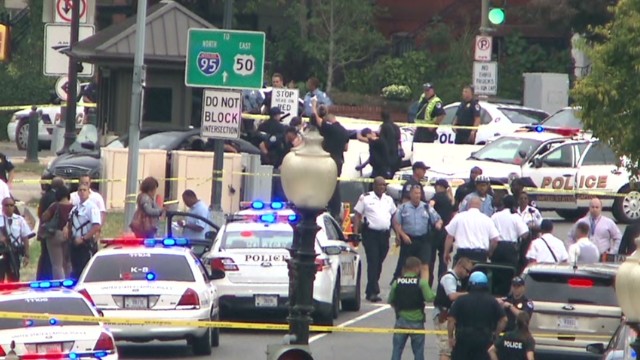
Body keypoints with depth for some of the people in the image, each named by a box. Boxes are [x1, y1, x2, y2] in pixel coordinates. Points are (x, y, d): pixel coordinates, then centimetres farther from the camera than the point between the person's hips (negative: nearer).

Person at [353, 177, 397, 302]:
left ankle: (370, 291, 19)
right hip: (371, 234, -5)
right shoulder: (365, 198, 0)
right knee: (373, 263, -12)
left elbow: (394, 215, 19)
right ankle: (373, 292, -15)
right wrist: (356, 233, -11)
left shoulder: (389, 200, 15)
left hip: (384, 235, 5)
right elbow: (357, 215, -2)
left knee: (379, 264, 9)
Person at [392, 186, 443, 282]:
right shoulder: (403, 208, 2)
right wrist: (403, 235, -10)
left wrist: (438, 223, -15)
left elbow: (438, 220, 9)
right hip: (408, 240, -1)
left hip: (423, 240, 1)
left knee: (425, 265, -9)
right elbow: (396, 223, 1)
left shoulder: (427, 208, 6)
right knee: (404, 264, 8)